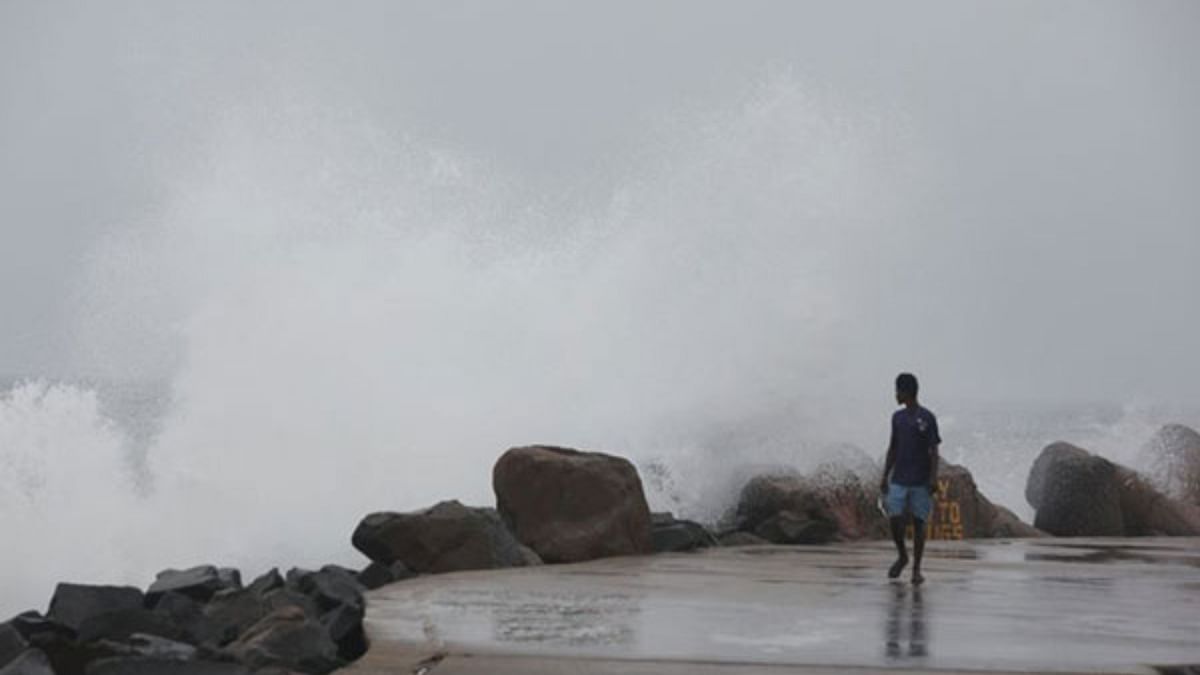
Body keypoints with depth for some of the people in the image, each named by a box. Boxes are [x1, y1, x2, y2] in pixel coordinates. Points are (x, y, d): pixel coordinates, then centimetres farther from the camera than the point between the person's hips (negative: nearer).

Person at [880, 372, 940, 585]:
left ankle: (916, 569, 8)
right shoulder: (897, 417, 11)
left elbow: (934, 451, -6)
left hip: (920, 483, -4)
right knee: (895, 520, -6)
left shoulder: (927, 418, -4)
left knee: (918, 523, -1)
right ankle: (902, 557, 18)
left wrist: (933, 478, -15)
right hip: (898, 481, 4)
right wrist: (885, 477, 11)